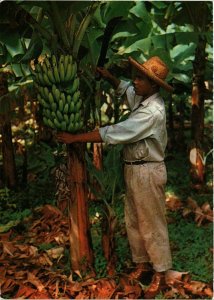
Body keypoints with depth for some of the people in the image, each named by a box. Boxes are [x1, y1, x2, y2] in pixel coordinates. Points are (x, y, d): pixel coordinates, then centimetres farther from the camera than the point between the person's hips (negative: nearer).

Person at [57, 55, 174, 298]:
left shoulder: (152, 112, -26)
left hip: (148, 172, -9)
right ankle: (142, 261, 35)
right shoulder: (141, 97, 2)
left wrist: (75, 138, -21)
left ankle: (160, 273, 19)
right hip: (133, 169, 9)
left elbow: (113, 133, -27)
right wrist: (107, 76, 4)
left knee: (152, 223, 3)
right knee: (133, 220, 18)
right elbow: (123, 88, 26)